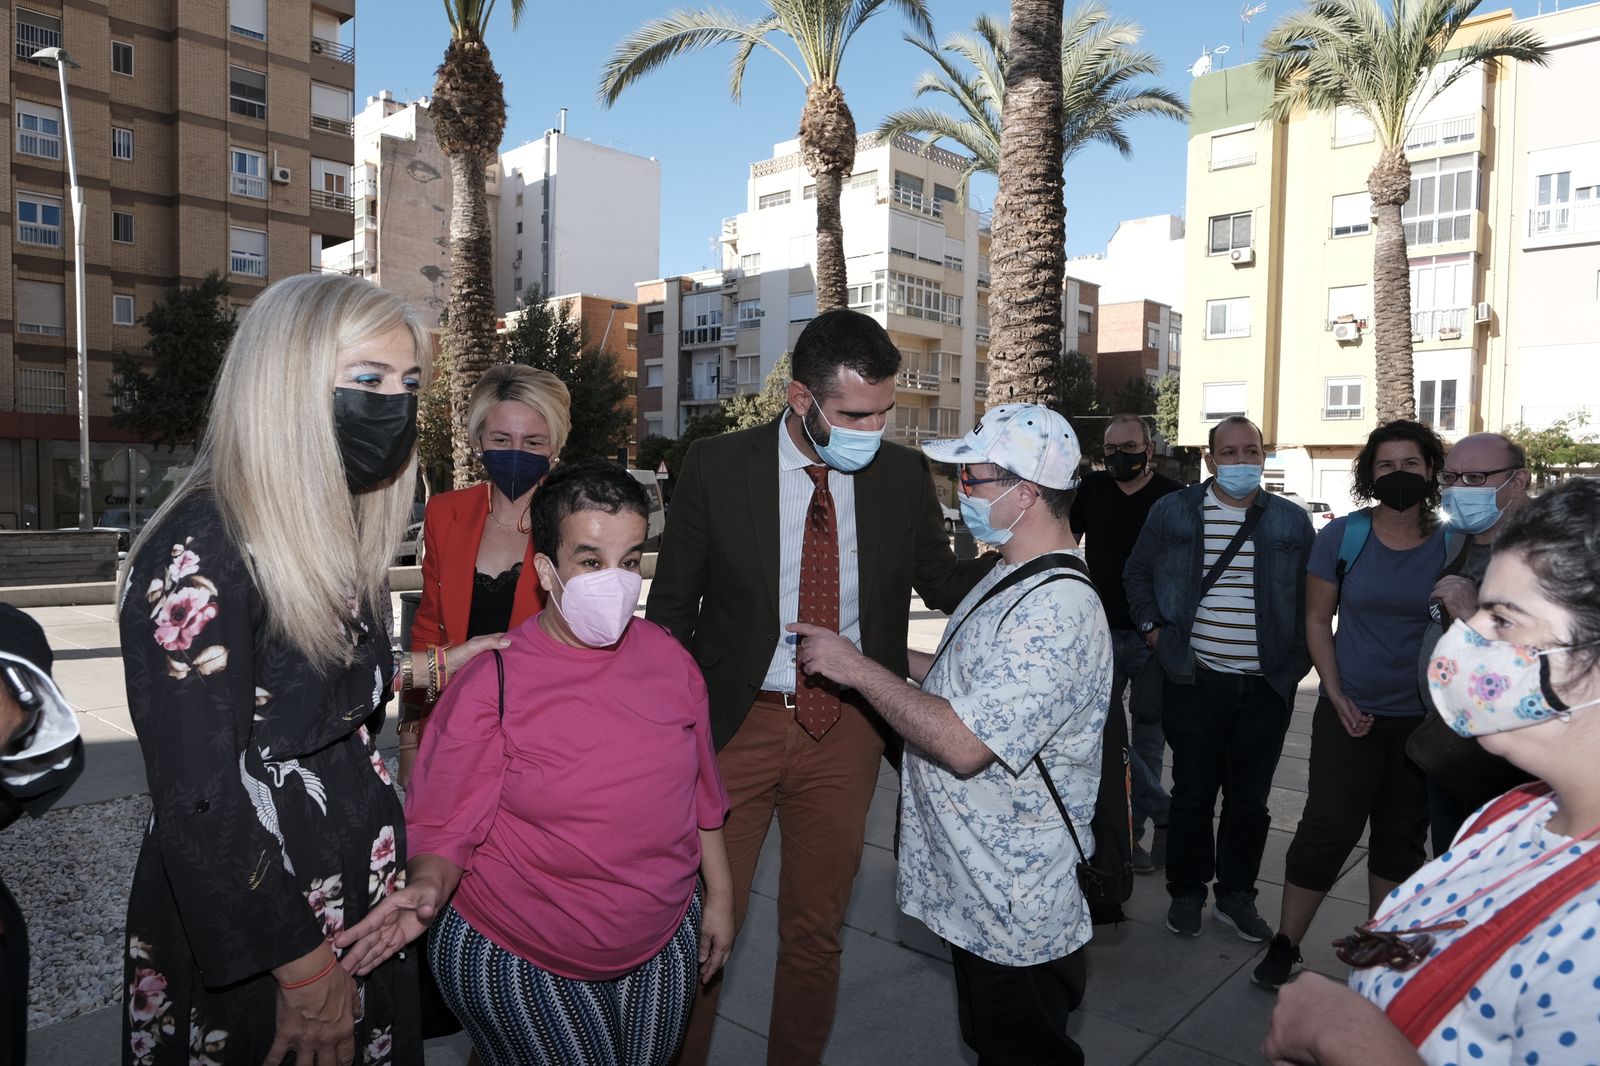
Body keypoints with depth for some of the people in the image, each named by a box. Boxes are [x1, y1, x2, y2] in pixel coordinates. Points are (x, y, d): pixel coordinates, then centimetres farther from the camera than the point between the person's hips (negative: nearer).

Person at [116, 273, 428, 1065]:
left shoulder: (342, 534, 2)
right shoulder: (201, 555, -23)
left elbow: (341, 722, 7)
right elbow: (197, 804, -23)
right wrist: (303, 967, -17)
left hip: (361, 906, 8)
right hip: (247, 951, -7)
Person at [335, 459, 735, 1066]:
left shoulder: (667, 658, -7)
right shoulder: (490, 687, -19)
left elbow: (700, 789, 3)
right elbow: (446, 826, -14)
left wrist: (719, 895, 8)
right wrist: (428, 887, -34)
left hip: (663, 947, 4)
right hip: (519, 964, -4)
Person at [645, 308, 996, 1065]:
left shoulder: (903, 474, -3)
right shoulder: (717, 466, -9)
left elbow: (943, 583, 8)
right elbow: (672, 605, -2)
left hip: (847, 728, 2)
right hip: (735, 722, -1)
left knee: (816, 926, 18)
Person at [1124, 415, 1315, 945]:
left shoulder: (1291, 521, 5)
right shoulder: (1173, 511, 2)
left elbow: (1311, 596, 11)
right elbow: (1137, 573, 11)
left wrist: (1297, 660, 4)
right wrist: (1154, 631, 1)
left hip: (1267, 687, 1)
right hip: (1196, 679, -1)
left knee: (1249, 798, 11)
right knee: (1193, 794, 8)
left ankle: (1236, 896, 28)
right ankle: (1187, 893, 25)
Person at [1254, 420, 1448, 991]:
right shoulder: (1342, 536, -5)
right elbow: (1317, 620, 0)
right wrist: (1337, 696, -7)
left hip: (1423, 717, 2)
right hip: (1351, 710, -2)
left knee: (1401, 835, 14)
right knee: (1328, 827, -2)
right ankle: (1284, 947, 12)